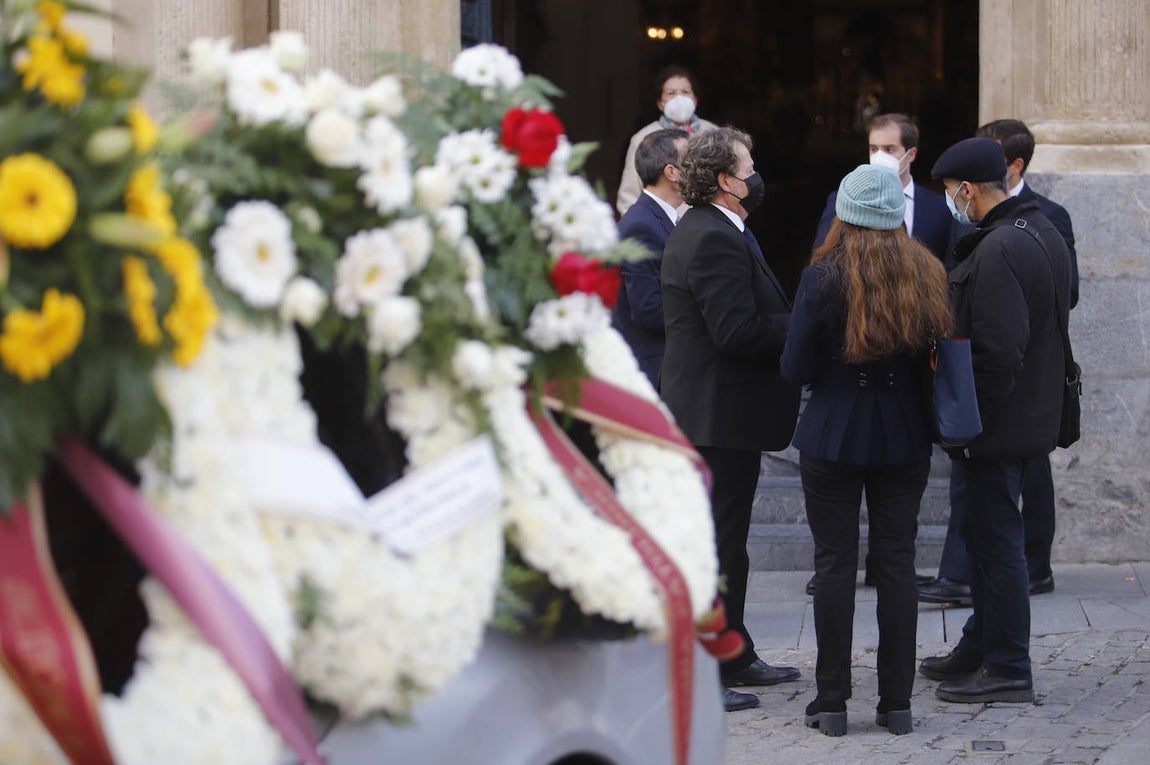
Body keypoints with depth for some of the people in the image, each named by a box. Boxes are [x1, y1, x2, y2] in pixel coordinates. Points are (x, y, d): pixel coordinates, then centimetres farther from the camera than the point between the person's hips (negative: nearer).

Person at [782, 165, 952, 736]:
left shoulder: (823, 277, -12)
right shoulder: (928, 275, -3)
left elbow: (795, 370, -10)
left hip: (833, 437, -3)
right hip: (904, 438, 3)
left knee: (835, 565, 4)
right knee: (897, 565, 8)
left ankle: (832, 702, 7)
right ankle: (896, 701, 11)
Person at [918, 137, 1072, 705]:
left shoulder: (998, 250, -22)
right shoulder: (1043, 233, 10)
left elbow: (997, 352, -27)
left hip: (995, 424, -10)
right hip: (1029, 416, 10)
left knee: (996, 540, -1)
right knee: (987, 535, 20)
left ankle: (1008, 671, 6)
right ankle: (980, 647, 32)